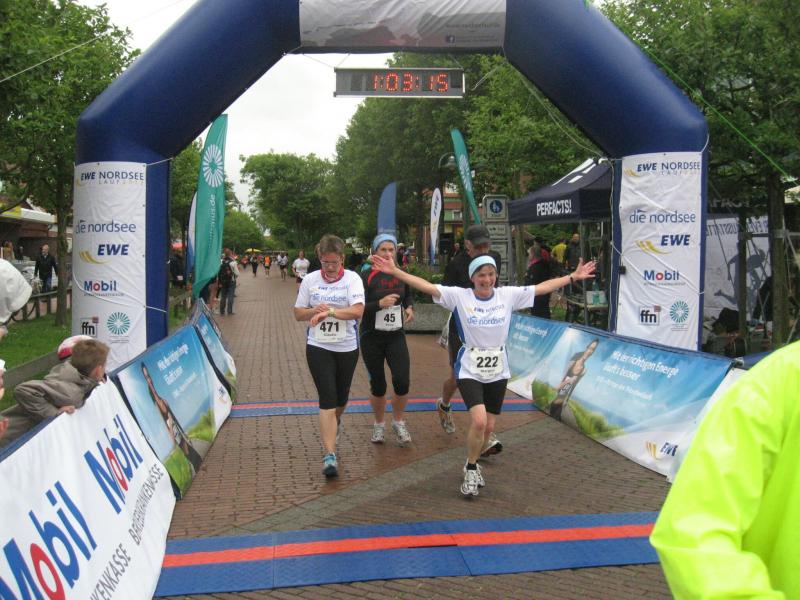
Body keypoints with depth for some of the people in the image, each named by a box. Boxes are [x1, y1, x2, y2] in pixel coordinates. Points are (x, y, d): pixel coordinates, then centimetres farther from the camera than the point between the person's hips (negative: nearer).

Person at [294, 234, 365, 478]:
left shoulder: (352, 279, -6)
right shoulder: (310, 280, 0)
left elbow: (358, 310, -19)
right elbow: (298, 313, 5)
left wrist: (330, 311, -27)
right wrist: (315, 311, -15)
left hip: (347, 348, 1)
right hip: (318, 347, 0)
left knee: (341, 397, 17)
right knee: (327, 399, -9)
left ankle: (336, 421, 52)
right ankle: (330, 455, -9)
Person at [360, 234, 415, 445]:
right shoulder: (367, 276, -10)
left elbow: (408, 295, 22)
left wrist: (409, 307, 1)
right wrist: (380, 303, -28)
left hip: (396, 336, 3)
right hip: (372, 337, -2)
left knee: (402, 381, -10)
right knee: (378, 385, 6)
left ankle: (398, 422, 17)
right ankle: (379, 424, 31)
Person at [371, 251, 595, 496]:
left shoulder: (508, 295, -2)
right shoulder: (459, 296, -9)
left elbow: (543, 287, 3)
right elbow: (426, 286, -16)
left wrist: (573, 276, 3)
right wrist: (395, 271, -24)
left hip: (498, 371, 4)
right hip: (469, 370, -3)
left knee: (488, 427, 10)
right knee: (479, 421, -19)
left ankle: (472, 465, 38)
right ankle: (470, 470, 7)